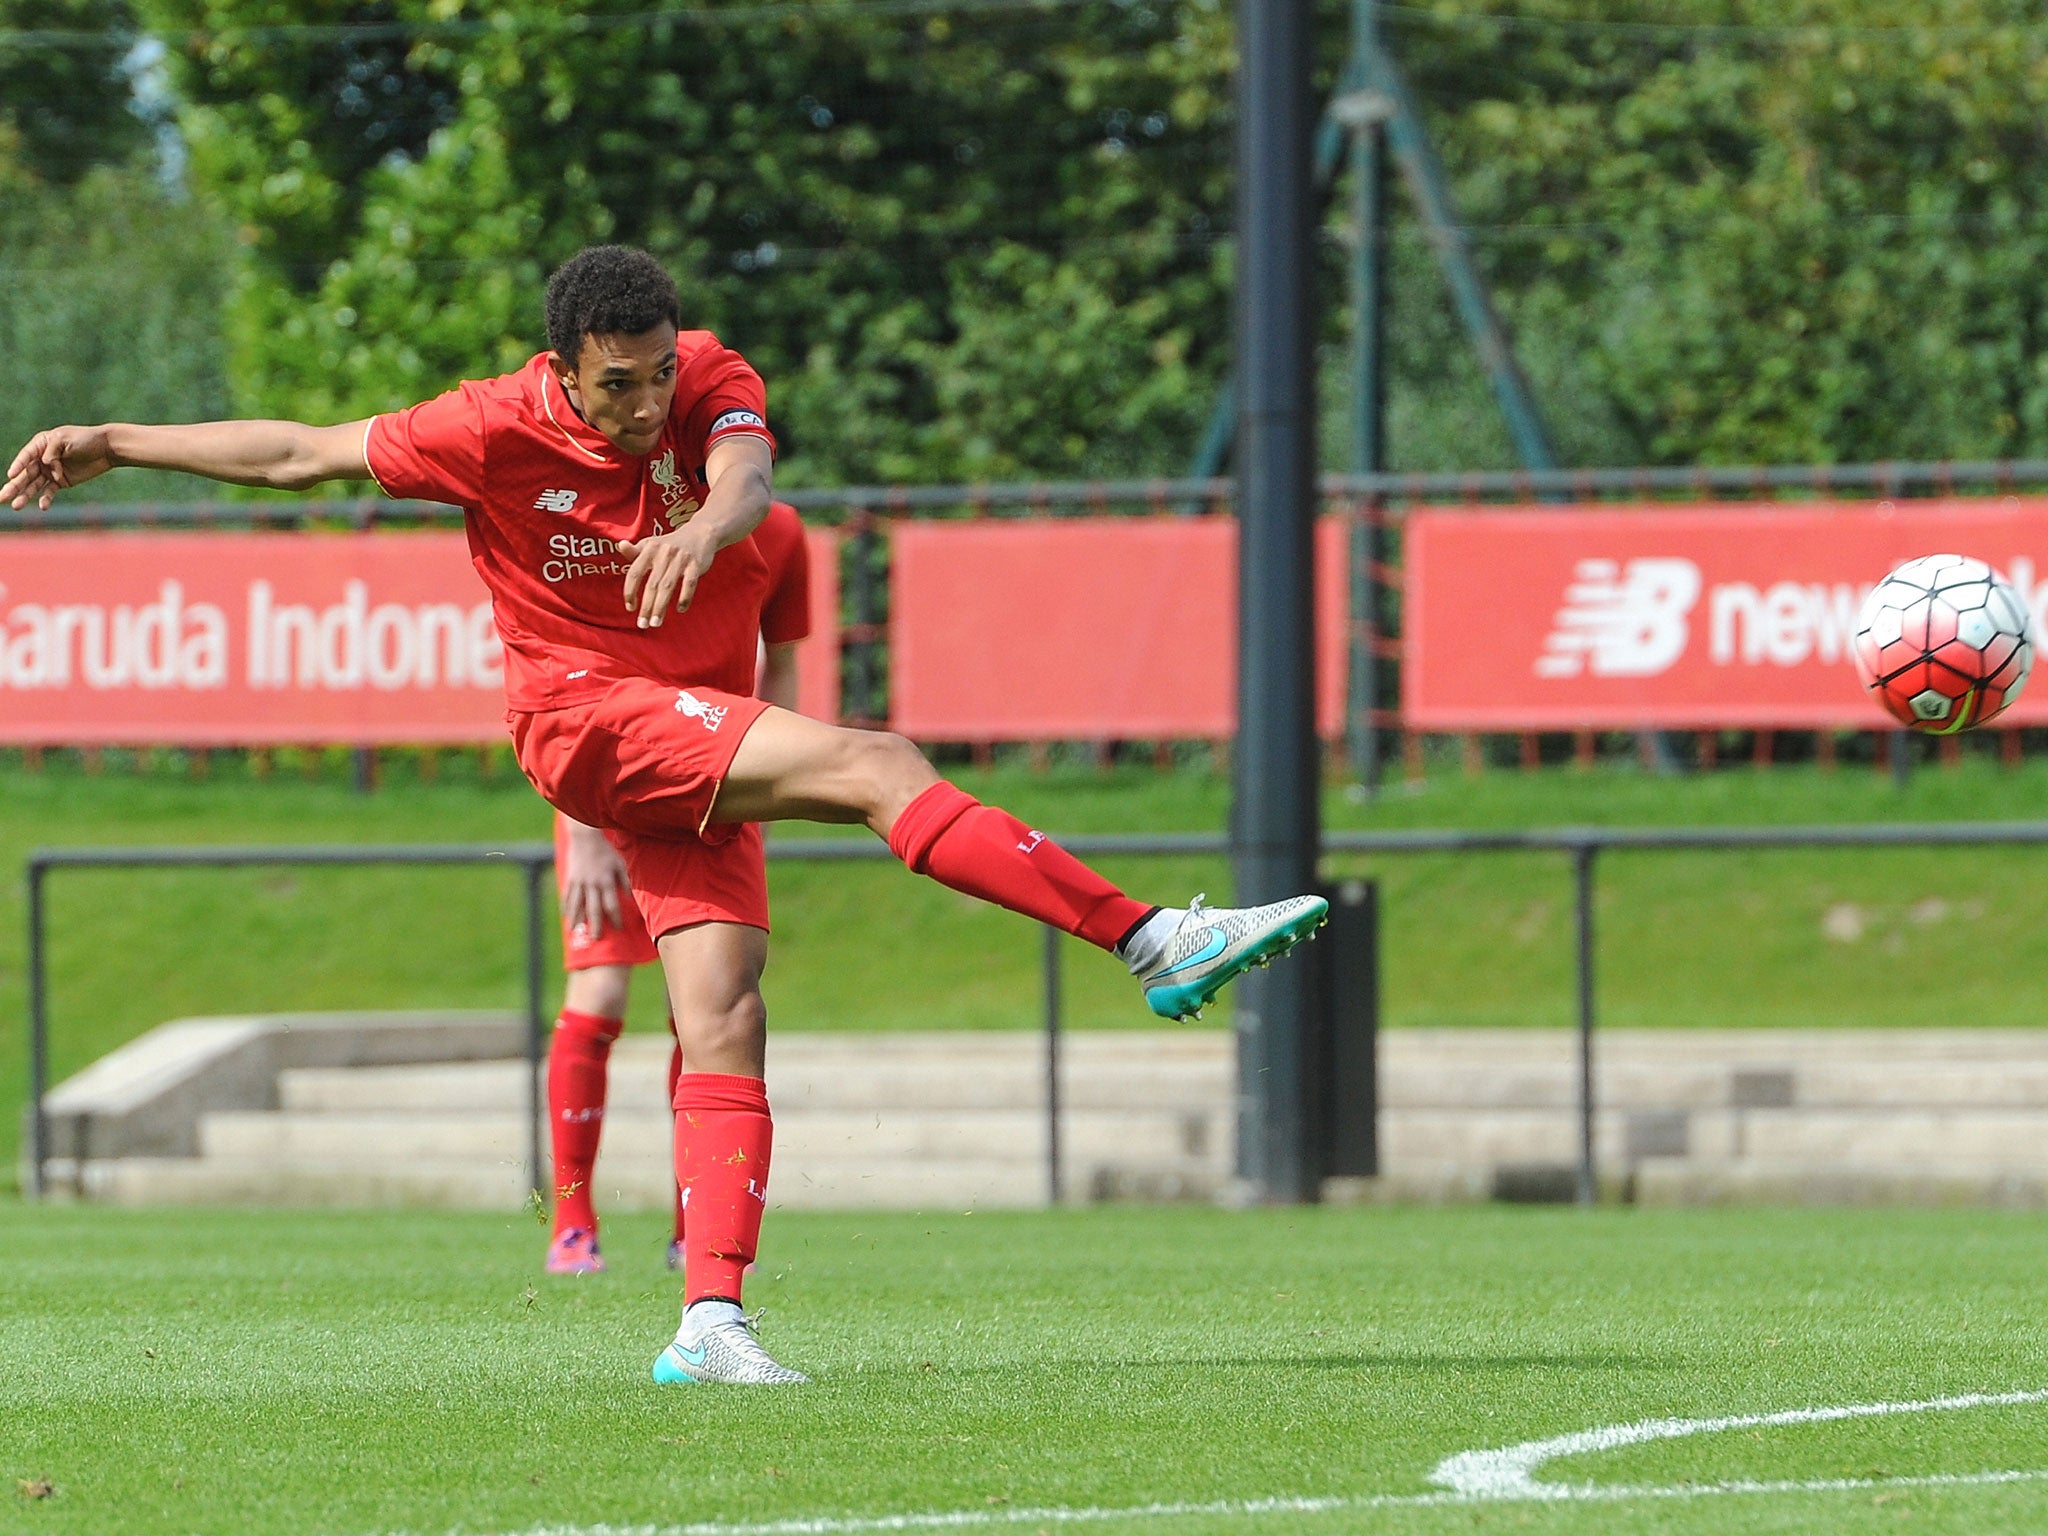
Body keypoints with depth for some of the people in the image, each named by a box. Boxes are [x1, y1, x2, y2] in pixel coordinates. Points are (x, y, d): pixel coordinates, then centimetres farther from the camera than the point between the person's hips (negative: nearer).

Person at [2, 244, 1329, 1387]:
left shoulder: (711, 382, -5)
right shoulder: (497, 432, -11)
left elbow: (746, 473, -28)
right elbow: (304, 453, 2)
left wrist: (710, 522, -52)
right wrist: (111, 445, 6)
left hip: (702, 744, 4)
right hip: (586, 714, -4)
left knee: (724, 1025, -8)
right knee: (879, 764, -23)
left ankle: (711, 1319, -13)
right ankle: (1153, 942, -28)